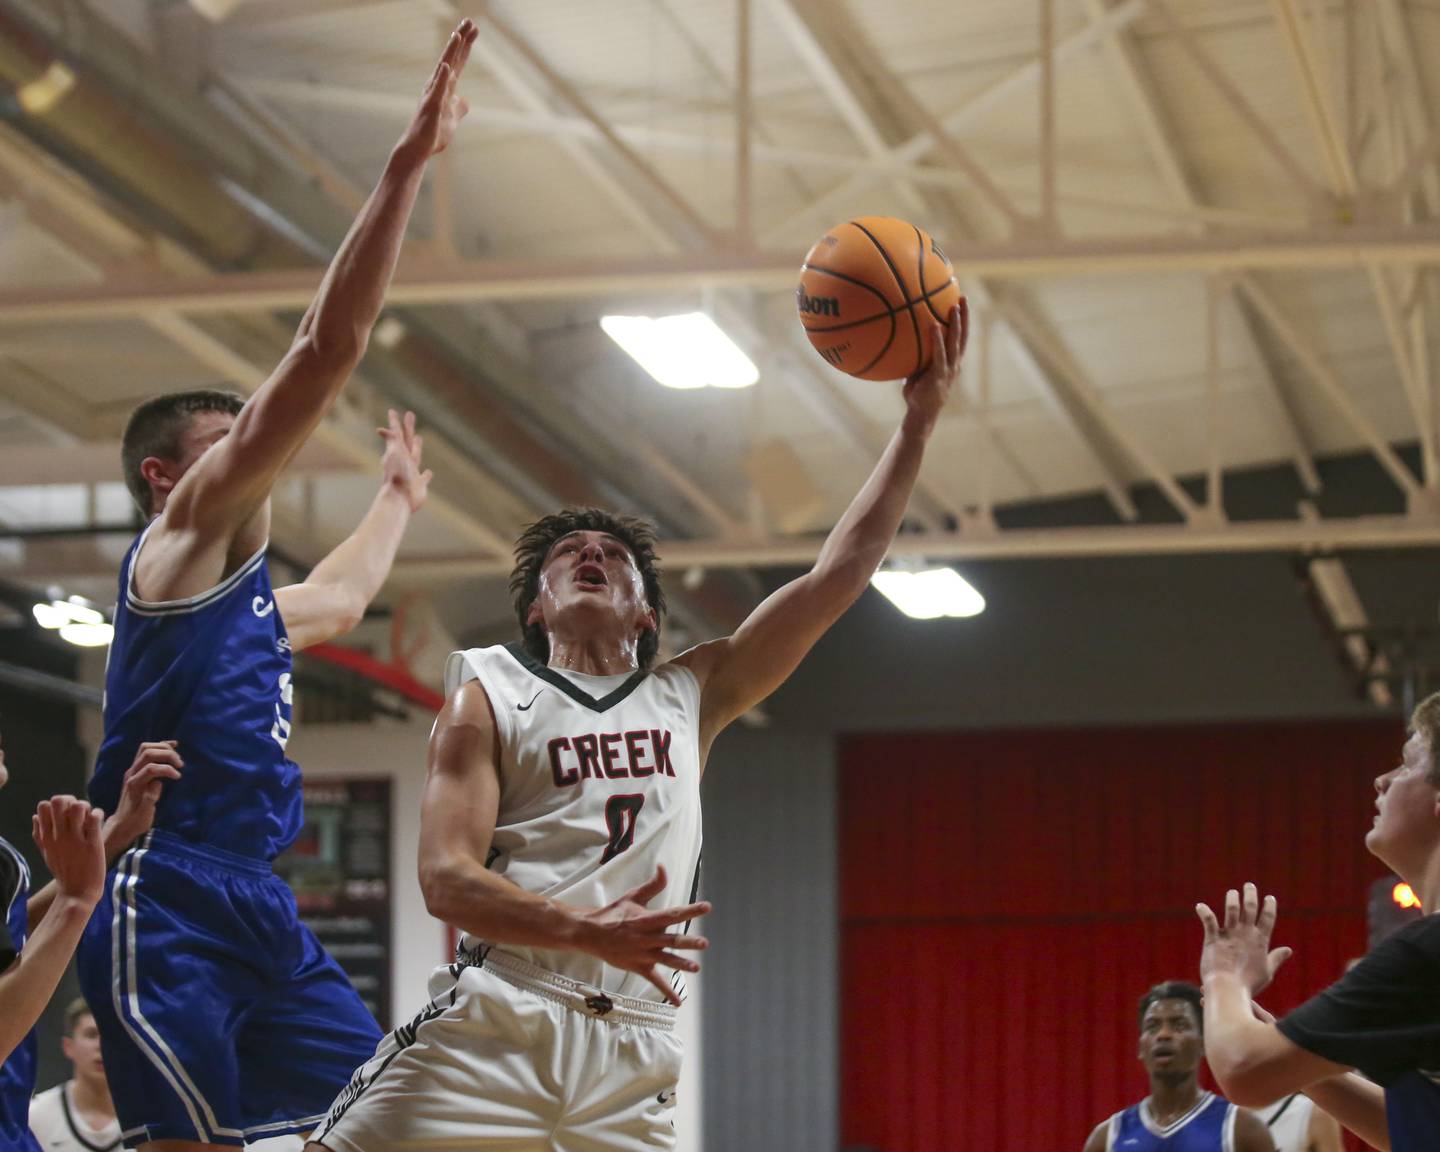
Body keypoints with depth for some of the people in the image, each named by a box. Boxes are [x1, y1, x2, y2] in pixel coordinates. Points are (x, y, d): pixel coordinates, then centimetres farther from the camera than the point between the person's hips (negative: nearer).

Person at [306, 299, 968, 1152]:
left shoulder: (691, 695, 20)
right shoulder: (490, 698, 11)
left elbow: (838, 576, 16)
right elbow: (447, 879, -2)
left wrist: (921, 414, 10)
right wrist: (589, 931, -20)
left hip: (632, 1049, 3)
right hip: (497, 1027, -3)